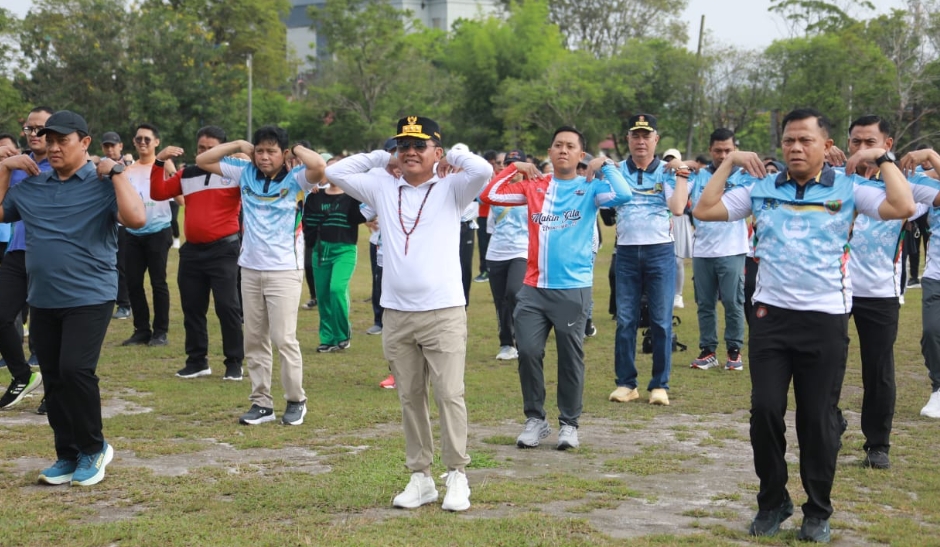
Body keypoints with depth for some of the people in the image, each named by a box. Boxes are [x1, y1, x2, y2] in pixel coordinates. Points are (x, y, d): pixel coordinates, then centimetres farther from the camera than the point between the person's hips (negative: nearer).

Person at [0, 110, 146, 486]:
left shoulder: (103, 184, -7)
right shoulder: (31, 185, 9)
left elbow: (136, 219, -22)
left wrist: (116, 171, -17)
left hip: (89, 298, -6)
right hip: (43, 300, 6)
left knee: (75, 370, -16)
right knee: (53, 380, 9)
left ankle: (94, 448, 3)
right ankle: (67, 455, 20)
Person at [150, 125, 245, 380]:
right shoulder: (186, 175, 11)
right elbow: (158, 193, 6)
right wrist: (159, 162, -1)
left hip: (223, 249, -5)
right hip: (192, 250, 5)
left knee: (227, 306, -6)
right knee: (192, 308, 10)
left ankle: (234, 363, 2)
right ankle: (197, 361, 20)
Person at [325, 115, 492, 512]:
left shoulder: (450, 189, 1)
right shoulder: (382, 188, 11)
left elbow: (484, 171, -17)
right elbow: (335, 173, 9)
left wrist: (453, 155, 1)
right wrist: (381, 158, 10)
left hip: (444, 312, -4)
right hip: (396, 314, 4)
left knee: (449, 395, -4)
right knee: (410, 398, 9)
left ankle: (457, 476, 6)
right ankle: (420, 477, 18)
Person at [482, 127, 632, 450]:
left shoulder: (590, 188, 1)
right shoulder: (533, 186, 9)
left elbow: (624, 195, -17)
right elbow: (491, 195, 5)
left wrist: (605, 164, -6)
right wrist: (515, 167, 6)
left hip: (573, 288, -2)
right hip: (534, 287, 3)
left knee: (571, 358, 5)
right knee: (528, 351, -1)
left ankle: (569, 424, 17)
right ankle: (535, 419, 14)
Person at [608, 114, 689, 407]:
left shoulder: (667, 171, 4)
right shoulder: (617, 171, 7)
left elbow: (677, 208, -10)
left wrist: (682, 174, -9)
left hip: (660, 251, -1)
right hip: (626, 252, 1)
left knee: (661, 321, 1)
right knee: (625, 320, 2)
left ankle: (660, 384, 8)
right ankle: (626, 383, 10)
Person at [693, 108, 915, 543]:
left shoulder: (848, 188, -2)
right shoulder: (761, 188, 5)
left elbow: (904, 208, -14)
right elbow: (704, 211, 5)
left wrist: (883, 158, -8)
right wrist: (729, 163, 4)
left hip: (826, 320, -2)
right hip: (771, 316, 2)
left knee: (819, 419, 6)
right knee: (765, 410, 0)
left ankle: (818, 511, 21)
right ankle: (772, 501, 19)